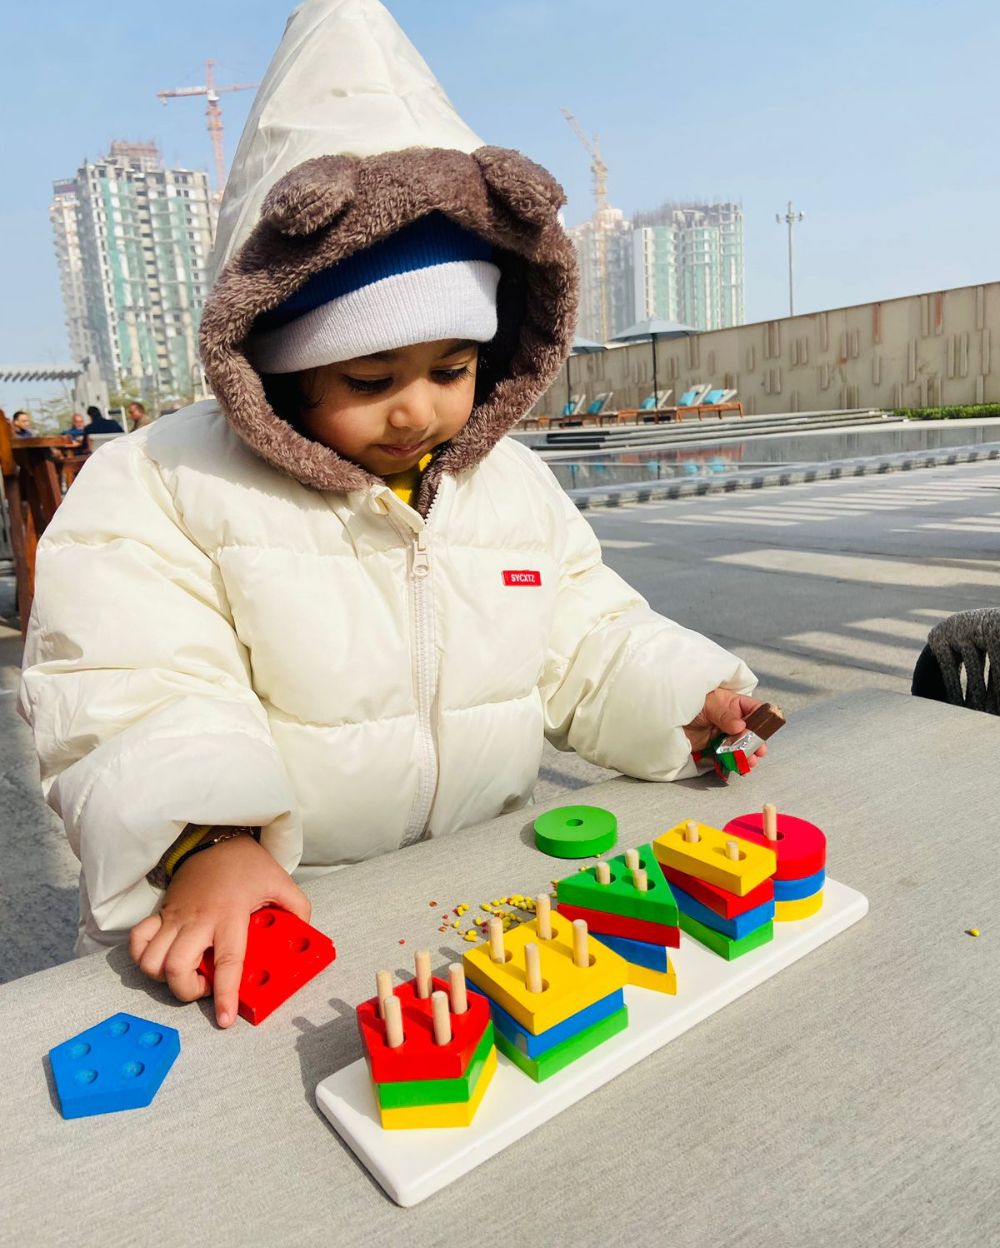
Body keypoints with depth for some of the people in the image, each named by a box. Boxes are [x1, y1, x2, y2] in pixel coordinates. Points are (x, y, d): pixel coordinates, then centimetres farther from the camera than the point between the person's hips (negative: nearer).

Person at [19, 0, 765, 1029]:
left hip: (489, 876, 4)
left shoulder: (515, 484, 7)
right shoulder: (160, 486, -8)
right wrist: (209, 847, -29)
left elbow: (587, 642, 12)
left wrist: (687, 702, -3)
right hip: (267, 909, -3)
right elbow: (134, 698, -15)